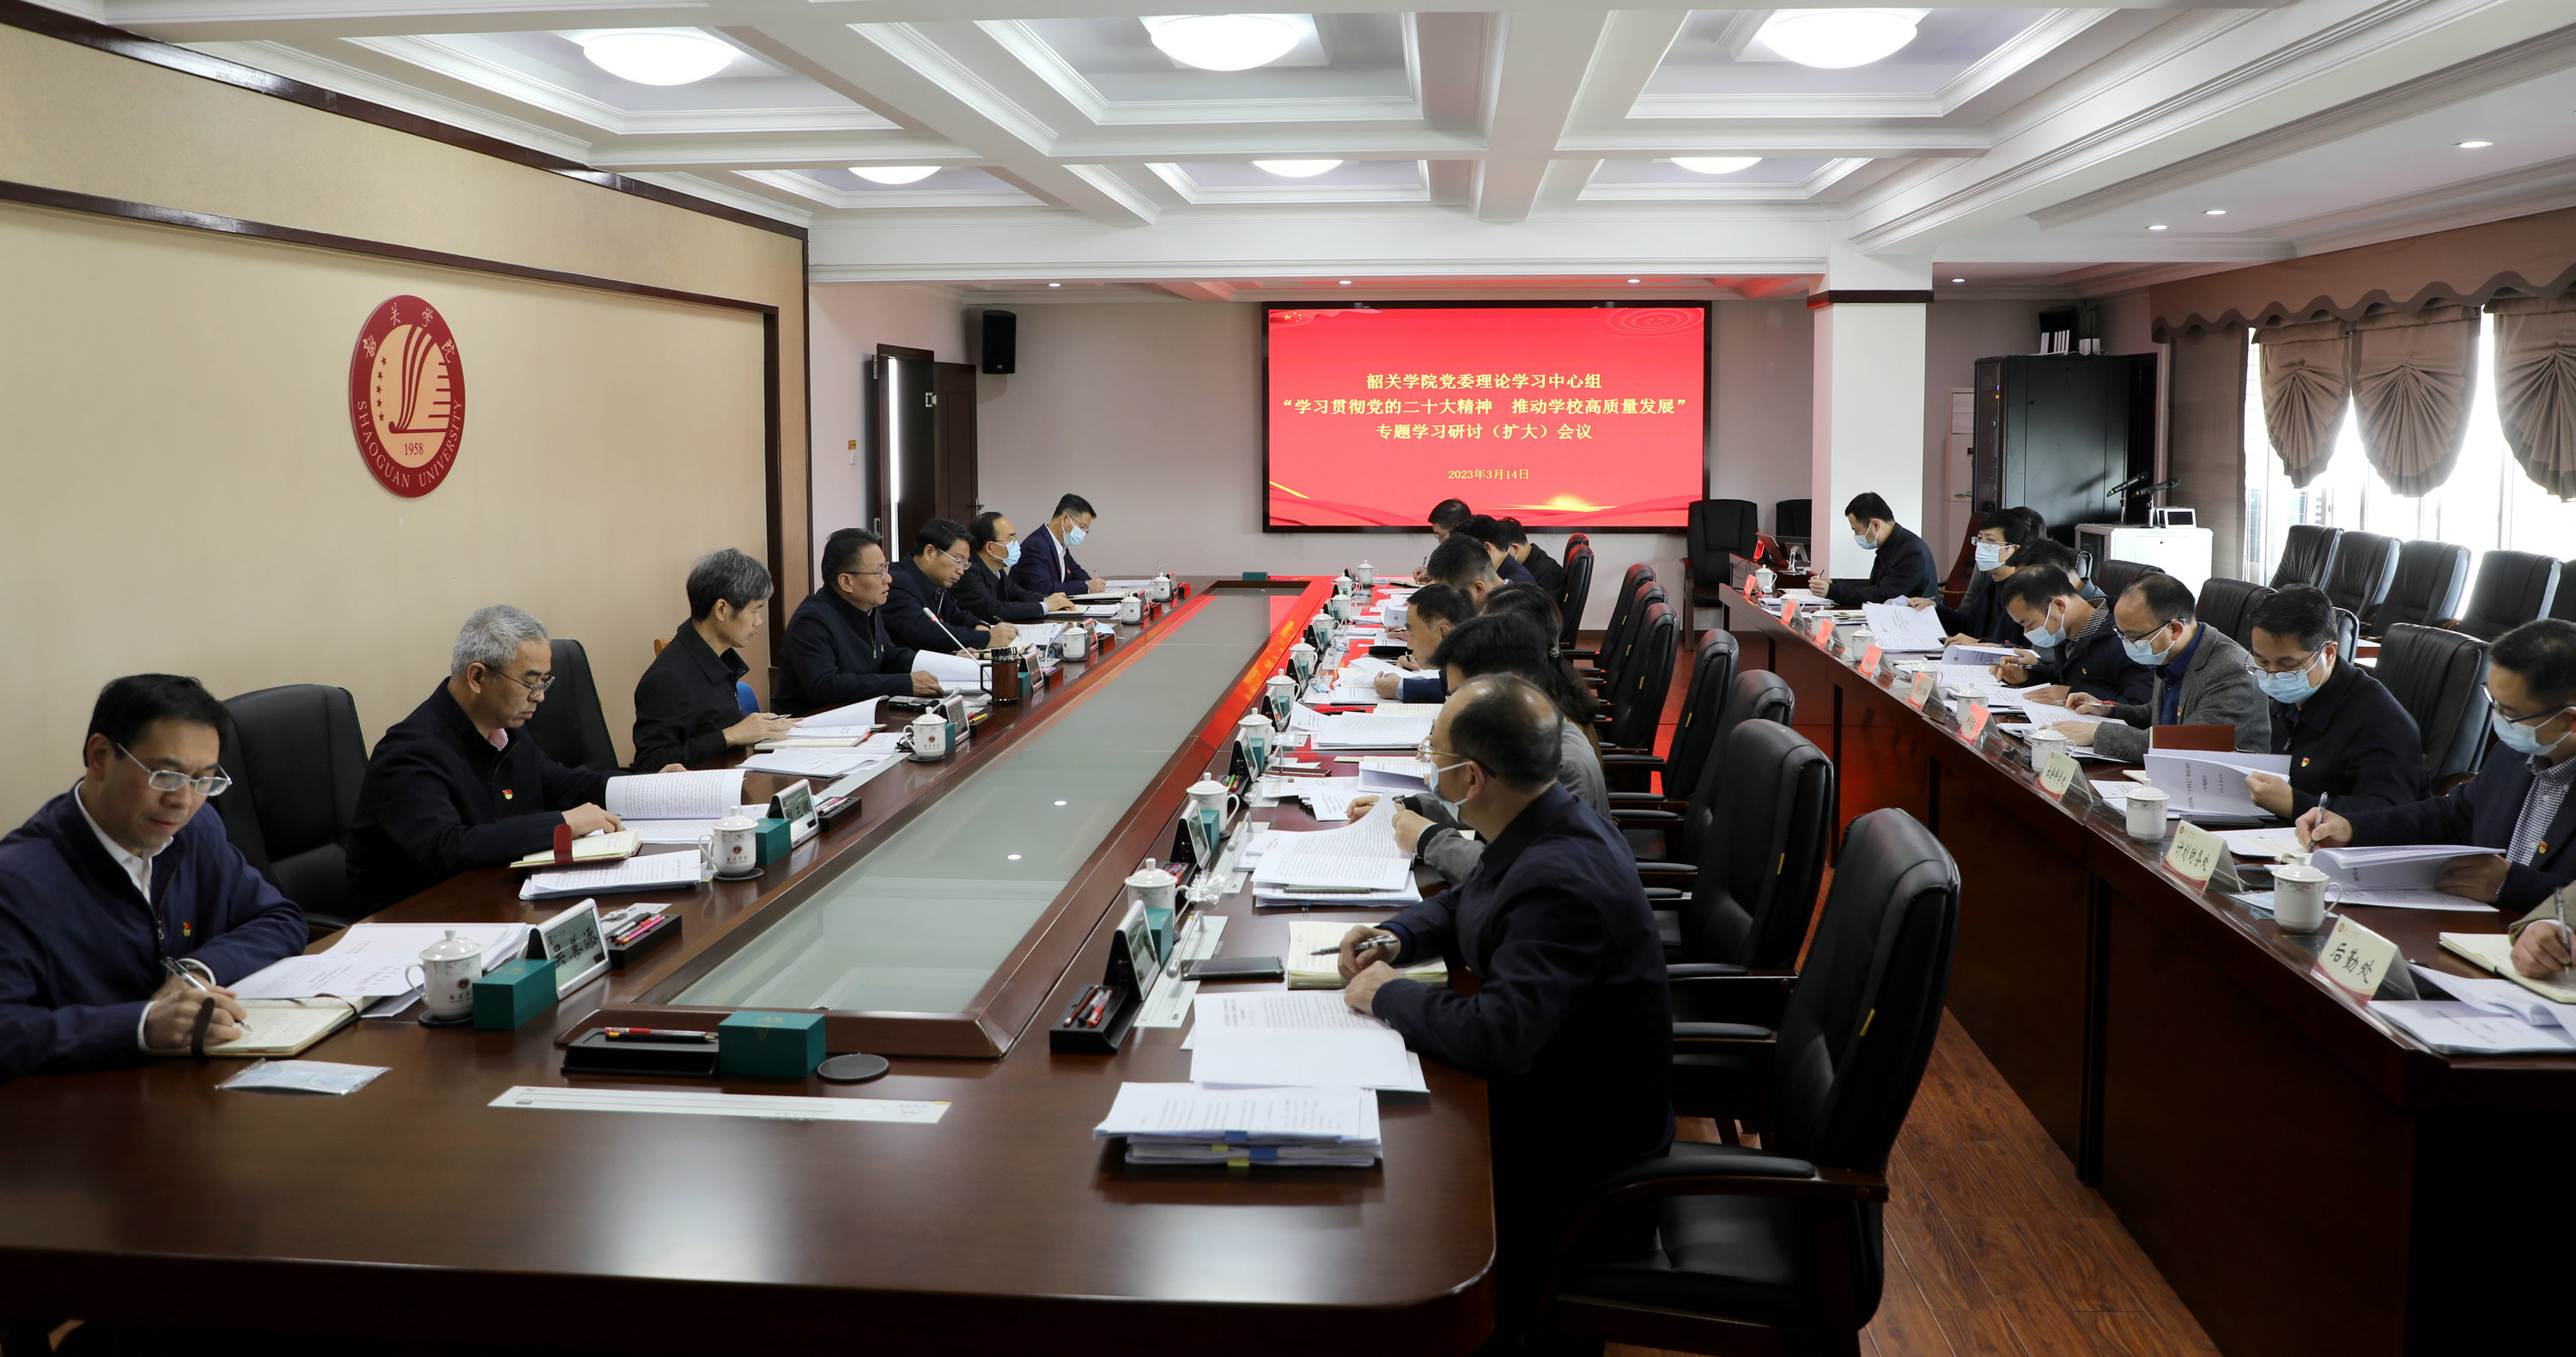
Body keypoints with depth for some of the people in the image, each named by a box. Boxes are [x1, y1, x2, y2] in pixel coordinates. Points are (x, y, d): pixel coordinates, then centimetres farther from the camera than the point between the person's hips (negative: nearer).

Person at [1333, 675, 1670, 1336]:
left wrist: (1387, 994, -21)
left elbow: (1499, 1038, -37)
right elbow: (1467, 904, 18)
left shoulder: (1560, 882, -32)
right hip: (1547, 1078, 9)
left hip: (1577, 1134, -9)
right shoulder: (1545, 827, -2)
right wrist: (1396, 936, -1)